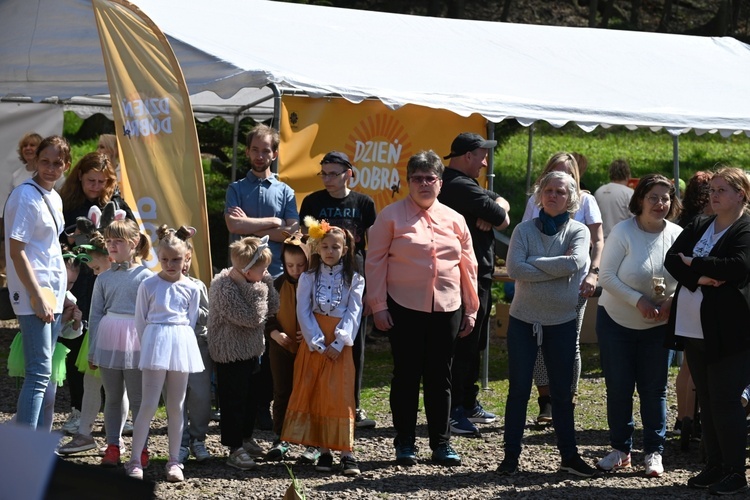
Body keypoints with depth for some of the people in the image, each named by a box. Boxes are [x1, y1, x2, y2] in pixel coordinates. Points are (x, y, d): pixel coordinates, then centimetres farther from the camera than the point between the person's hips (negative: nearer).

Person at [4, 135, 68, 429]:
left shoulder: (54, 198, 14)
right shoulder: (26, 196, -13)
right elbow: (17, 252, -17)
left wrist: (61, 293, 18)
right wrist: (38, 297, -19)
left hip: (53, 294, 9)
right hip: (33, 295, -9)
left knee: (43, 371, 11)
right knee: (40, 372, -13)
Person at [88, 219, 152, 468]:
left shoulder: (145, 276, -3)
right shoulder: (104, 278, 8)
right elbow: (96, 315, 10)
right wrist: (93, 351, 8)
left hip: (135, 341, -4)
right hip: (108, 340, 4)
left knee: (137, 398, 2)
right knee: (112, 398, 9)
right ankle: (112, 447, 14)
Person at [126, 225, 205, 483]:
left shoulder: (192, 288, 6)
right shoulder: (148, 285, 0)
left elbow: (191, 322, 12)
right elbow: (140, 322, 5)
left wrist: (178, 341, 6)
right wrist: (148, 347, 4)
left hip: (182, 345, 2)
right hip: (155, 343, -2)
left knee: (176, 406, 7)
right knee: (149, 404, -7)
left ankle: (174, 461, 11)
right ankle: (135, 460, -3)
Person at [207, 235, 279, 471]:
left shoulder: (253, 282, 2)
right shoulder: (224, 287, -25)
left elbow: (273, 307, 1)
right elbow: (252, 318, -27)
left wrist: (266, 282, -8)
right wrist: (255, 289, -24)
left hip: (250, 350, 9)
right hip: (231, 354, -9)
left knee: (251, 396, 19)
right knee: (233, 400, -2)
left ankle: (245, 438, 35)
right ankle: (235, 449, 5)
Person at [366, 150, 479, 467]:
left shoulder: (454, 219, 10)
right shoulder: (392, 216, 0)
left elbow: (468, 266, 14)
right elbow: (375, 261, -1)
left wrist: (470, 309, 12)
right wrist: (378, 306, -6)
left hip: (447, 308, 3)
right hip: (405, 307, -3)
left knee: (440, 377, 7)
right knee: (406, 375, 2)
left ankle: (441, 443, 14)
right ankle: (405, 444, 10)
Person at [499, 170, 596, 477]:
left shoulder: (578, 231, 0)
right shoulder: (524, 230, 0)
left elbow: (575, 262, -20)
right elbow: (514, 269, -16)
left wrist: (533, 263, -14)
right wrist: (556, 270, -16)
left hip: (562, 322, 0)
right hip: (523, 320, 0)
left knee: (562, 392, 8)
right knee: (518, 390, 3)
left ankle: (569, 455, 17)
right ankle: (511, 455, 10)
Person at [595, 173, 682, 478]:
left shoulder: (677, 236, -7)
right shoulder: (623, 232, -14)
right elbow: (607, 276, -14)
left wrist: (671, 303, -19)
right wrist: (639, 300, -24)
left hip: (658, 326, 1)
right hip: (617, 321, -1)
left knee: (654, 389, 4)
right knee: (618, 388, 4)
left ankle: (654, 452, 12)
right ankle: (620, 450, 16)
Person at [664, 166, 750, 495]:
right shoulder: (699, 226, 12)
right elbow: (672, 259, 2)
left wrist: (693, 263, -13)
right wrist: (699, 277, -18)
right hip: (694, 329, 7)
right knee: (706, 401, 13)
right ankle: (714, 466, 21)